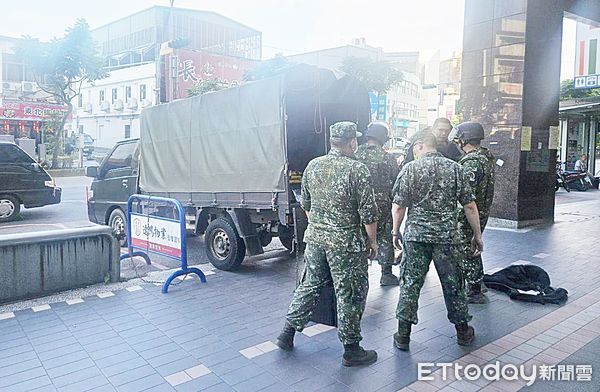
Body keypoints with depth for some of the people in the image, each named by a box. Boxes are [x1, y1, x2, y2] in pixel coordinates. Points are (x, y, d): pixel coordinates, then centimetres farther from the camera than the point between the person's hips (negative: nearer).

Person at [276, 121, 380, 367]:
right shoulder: (358, 170, -14)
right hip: (346, 243, -5)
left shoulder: (313, 165, 3)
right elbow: (368, 213, -13)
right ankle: (351, 350, 20)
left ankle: (287, 333, 29)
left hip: (314, 238, 6)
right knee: (350, 295, 7)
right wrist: (373, 242, 0)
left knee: (309, 285, 20)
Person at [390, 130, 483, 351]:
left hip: (415, 235, -1)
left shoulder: (410, 169, -3)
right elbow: (470, 206, 2)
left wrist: (396, 231, 8)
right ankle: (463, 331, 29)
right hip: (448, 236, 2)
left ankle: (403, 335, 11)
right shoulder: (454, 168, 3)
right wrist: (477, 235, 10)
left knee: (410, 283, 5)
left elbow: (398, 207, -5)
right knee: (453, 284, 14)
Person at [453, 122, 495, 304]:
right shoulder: (486, 156, 11)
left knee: (468, 251, 0)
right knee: (473, 248, 20)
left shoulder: (472, 162, -21)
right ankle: (475, 286, 33)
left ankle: (474, 293, 11)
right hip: (482, 212, 10)